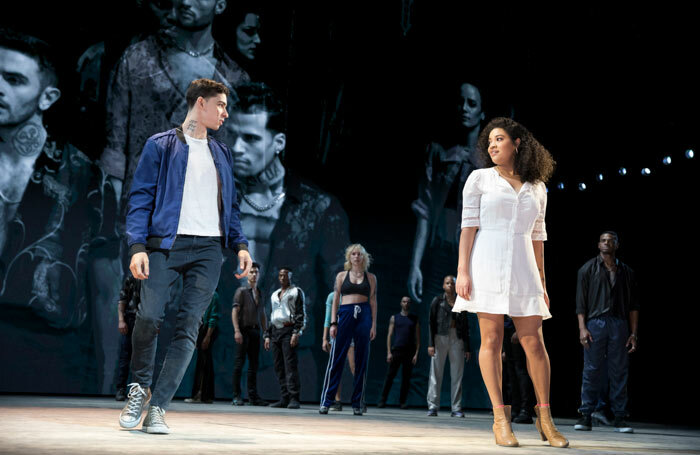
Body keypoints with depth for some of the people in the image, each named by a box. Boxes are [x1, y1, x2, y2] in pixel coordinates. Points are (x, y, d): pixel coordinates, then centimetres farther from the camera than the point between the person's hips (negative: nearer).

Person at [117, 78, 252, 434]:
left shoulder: (222, 154, 21)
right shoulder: (160, 146, 6)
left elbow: (230, 204, 22)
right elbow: (140, 198, 0)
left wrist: (240, 244, 6)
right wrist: (138, 246, -13)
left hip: (209, 248, 4)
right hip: (167, 244, -4)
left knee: (189, 326, -5)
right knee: (149, 316, -14)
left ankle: (157, 407, -1)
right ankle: (140, 387, 12)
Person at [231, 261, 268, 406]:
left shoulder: (260, 293, 19)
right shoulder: (241, 291, 0)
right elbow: (235, 312, -7)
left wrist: (266, 332, 12)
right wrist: (237, 331, -18)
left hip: (255, 330, 6)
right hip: (244, 330, -6)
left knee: (254, 364, 5)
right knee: (239, 363, -6)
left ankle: (253, 397, 9)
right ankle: (237, 396, -4)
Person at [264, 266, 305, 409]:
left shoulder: (296, 292, 3)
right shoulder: (275, 294, 23)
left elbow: (301, 314, -5)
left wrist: (296, 333, -16)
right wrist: (268, 335, 17)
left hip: (289, 330, -7)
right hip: (275, 331, 7)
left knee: (291, 365, -13)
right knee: (279, 367, 3)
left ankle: (294, 399, -16)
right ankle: (284, 399, 5)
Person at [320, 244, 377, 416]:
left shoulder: (370, 277, 12)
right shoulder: (341, 276, 12)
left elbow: (373, 302, 8)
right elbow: (335, 300, 9)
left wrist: (373, 325, 0)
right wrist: (333, 323, -1)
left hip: (364, 315, 1)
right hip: (345, 314, 0)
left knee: (361, 360, 1)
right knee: (336, 358, -5)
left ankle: (358, 403, 6)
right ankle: (326, 401, -3)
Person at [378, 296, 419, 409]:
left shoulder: (415, 319, 12)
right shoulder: (394, 318, 11)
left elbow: (418, 338, 9)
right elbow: (389, 335, 7)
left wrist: (416, 354, -2)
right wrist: (389, 352, -3)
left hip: (409, 352, 1)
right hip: (396, 350, -1)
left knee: (406, 378, 0)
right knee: (390, 376, -4)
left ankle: (402, 401, 6)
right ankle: (382, 400, -3)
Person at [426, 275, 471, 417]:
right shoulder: (438, 301, 8)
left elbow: (466, 326, 15)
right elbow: (432, 322, 2)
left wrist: (467, 347, 9)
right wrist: (431, 343, -8)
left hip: (457, 339, 2)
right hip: (440, 337, -2)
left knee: (457, 374, -1)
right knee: (436, 373, -5)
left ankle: (456, 408, 2)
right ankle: (433, 407, -3)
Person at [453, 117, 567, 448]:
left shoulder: (537, 188, 15)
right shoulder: (479, 179, 6)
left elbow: (537, 237, 16)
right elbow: (468, 225, 0)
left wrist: (542, 284, 13)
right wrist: (462, 271, -9)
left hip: (523, 269, 2)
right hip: (487, 263, -2)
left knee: (534, 341, -3)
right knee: (491, 340, -4)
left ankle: (545, 418, 6)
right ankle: (500, 419, -1)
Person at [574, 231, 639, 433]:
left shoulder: (626, 272, 15)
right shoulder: (588, 269, 9)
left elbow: (633, 305, 14)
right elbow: (580, 302, 3)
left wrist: (633, 333, 6)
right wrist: (582, 328, -7)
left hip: (619, 325, 2)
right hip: (595, 323, -2)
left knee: (619, 372, 1)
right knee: (591, 371, -3)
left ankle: (619, 417, 6)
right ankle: (586, 416, 2)